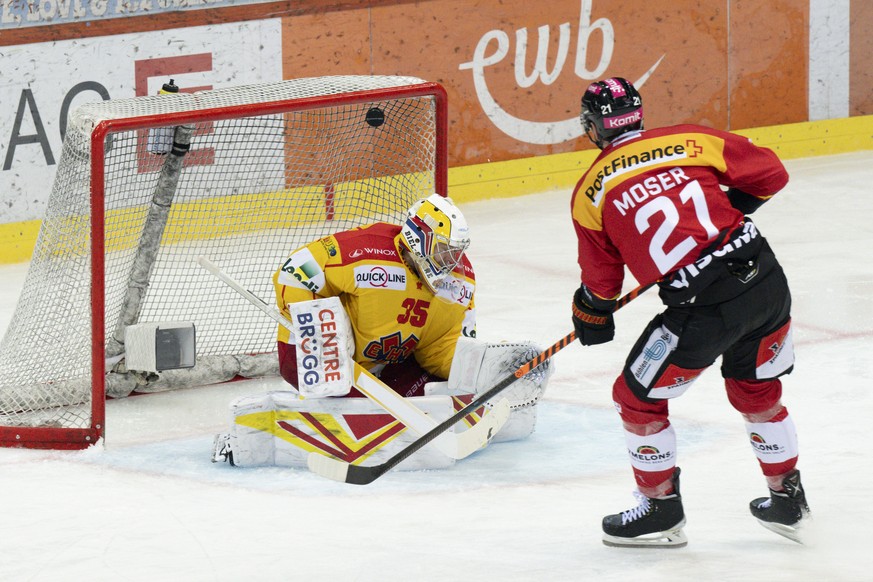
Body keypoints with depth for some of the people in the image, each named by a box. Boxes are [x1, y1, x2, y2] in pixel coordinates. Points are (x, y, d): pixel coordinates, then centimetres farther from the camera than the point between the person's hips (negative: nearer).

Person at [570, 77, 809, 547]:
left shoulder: (590, 193, 5)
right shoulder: (691, 140, 9)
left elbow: (601, 278, 15)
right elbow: (770, 174, 14)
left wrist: (590, 318, 35)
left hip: (703, 309, -5)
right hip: (767, 279, 5)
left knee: (638, 398, 17)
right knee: (757, 391, 28)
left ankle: (661, 509, 26)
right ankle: (787, 500, 36)